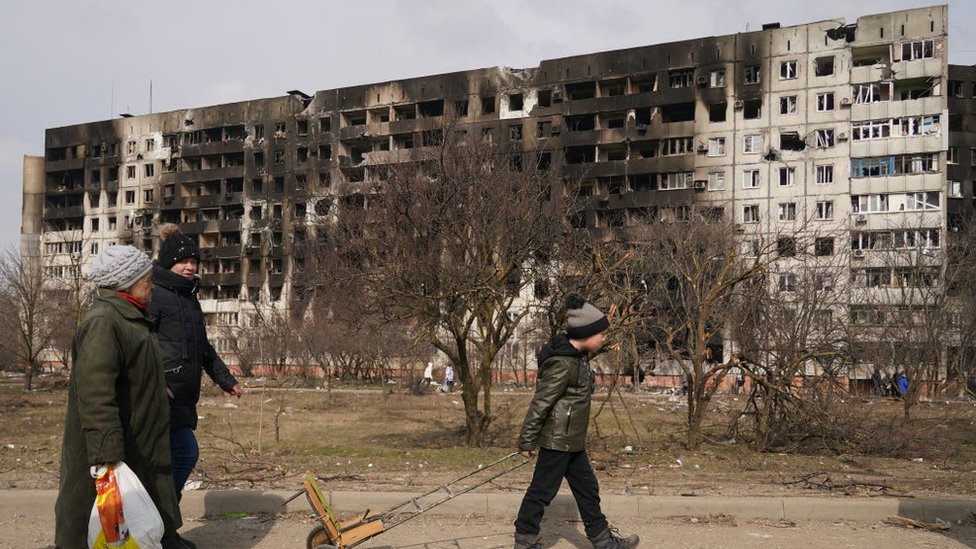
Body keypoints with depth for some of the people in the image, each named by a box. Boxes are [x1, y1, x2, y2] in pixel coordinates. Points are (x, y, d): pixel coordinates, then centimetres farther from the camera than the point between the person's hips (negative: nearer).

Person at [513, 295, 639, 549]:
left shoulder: (577, 356, 9)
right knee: (542, 490, 2)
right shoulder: (563, 363, -23)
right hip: (557, 440, -10)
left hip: (572, 441, 10)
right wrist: (527, 441, -16)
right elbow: (540, 403, -21)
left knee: (587, 489, 17)